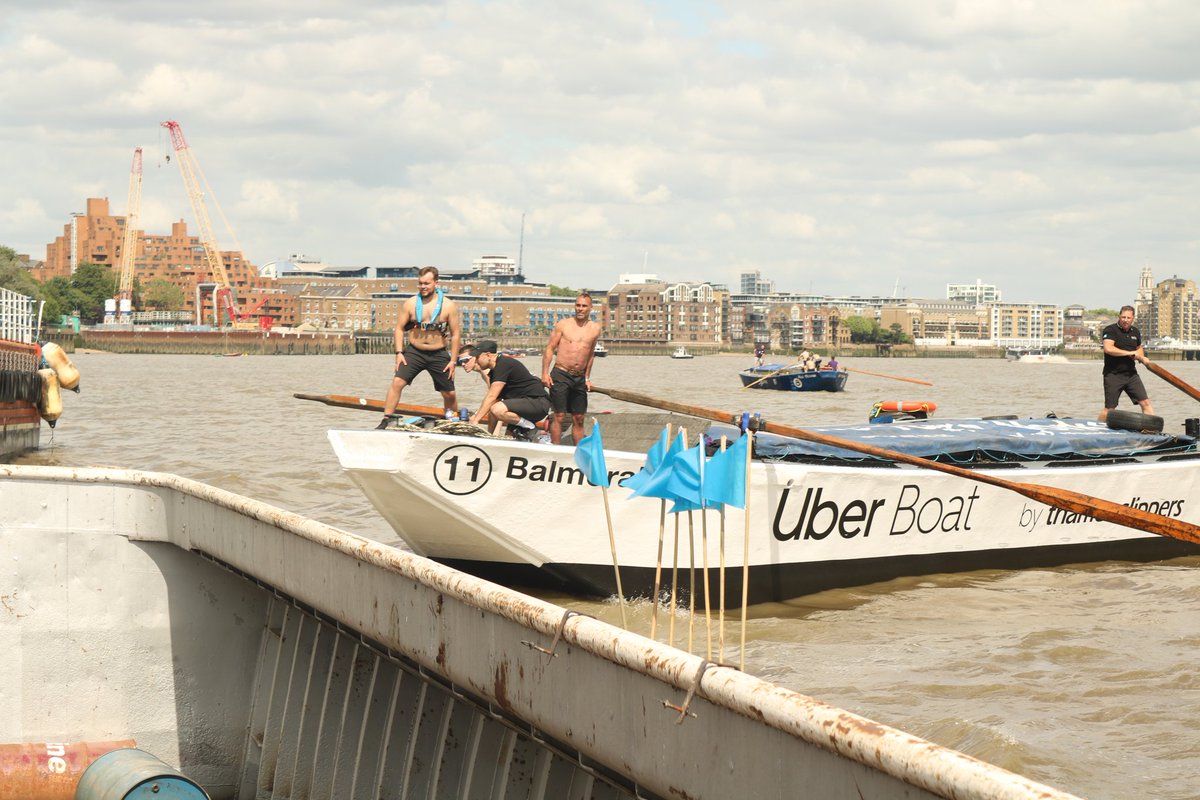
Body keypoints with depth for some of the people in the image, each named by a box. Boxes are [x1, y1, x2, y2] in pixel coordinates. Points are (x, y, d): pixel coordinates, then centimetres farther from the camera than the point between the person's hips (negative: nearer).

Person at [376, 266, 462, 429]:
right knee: (397, 382, -18)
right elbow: (399, 328, 4)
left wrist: (453, 361, -4)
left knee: (449, 393, 6)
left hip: (439, 355, 0)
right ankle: (386, 420, -15)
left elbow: (456, 334, 0)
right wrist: (399, 352, -7)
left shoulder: (448, 305, -4)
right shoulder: (410, 303, -1)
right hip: (414, 352, 0)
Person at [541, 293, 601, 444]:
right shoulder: (563, 325, -1)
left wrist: (587, 378, 20)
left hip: (580, 378, 4)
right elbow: (550, 348, 1)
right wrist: (545, 373, -6)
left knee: (579, 419, 8)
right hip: (560, 375, -4)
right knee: (559, 416, -6)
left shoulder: (595, 329, 8)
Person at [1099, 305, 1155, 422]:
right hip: (1113, 376, -5)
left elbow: (1139, 348, 31)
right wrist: (1129, 353, -18)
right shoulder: (1111, 330, -9)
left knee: (1145, 403, -2)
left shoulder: (1135, 332, 12)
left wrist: (1141, 357, 8)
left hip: (1131, 374, 5)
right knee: (1109, 409, -2)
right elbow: (1108, 348, -25)